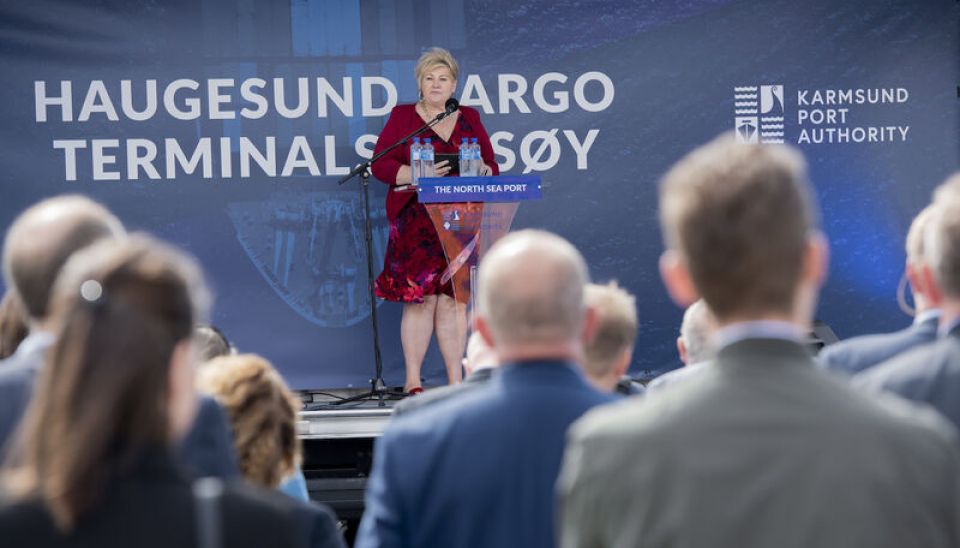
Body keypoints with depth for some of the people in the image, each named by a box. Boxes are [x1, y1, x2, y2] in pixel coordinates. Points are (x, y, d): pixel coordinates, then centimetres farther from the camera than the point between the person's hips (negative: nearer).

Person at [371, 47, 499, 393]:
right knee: (420, 297, -7)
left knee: (452, 297, 0)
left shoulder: (469, 119, 15)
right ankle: (412, 380, 0)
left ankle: (456, 379, 4)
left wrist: (481, 170, -10)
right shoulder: (402, 117, 6)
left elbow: (492, 167, 14)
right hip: (415, 220, -2)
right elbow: (380, 165, -2)